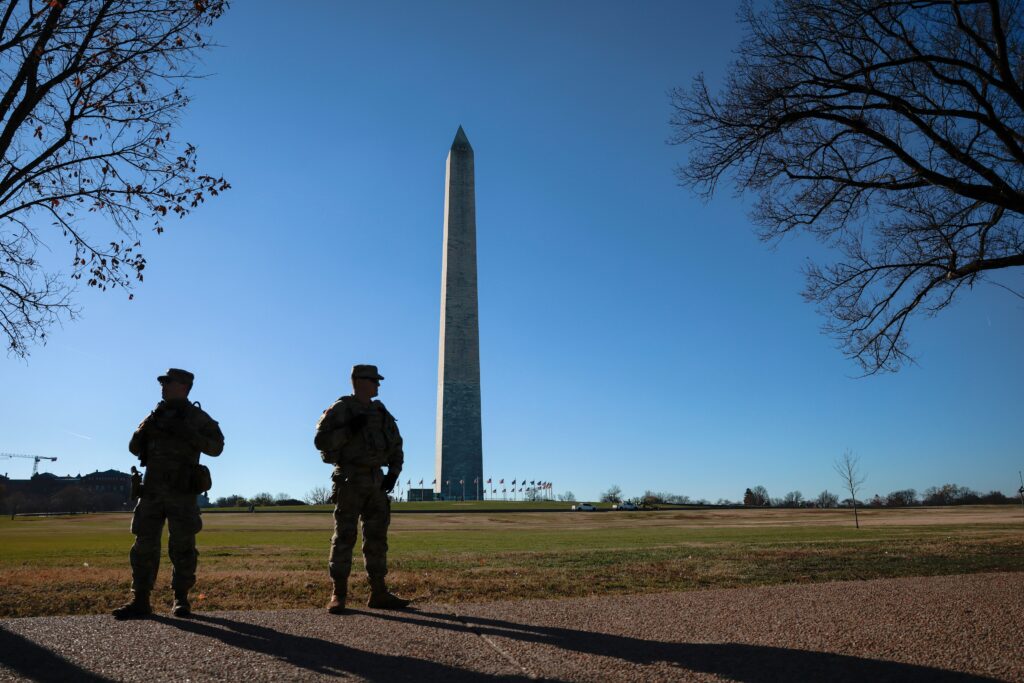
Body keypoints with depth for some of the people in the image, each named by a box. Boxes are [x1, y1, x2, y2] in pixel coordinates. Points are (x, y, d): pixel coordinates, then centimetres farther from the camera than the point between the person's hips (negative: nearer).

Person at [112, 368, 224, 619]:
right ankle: (140, 600, 9)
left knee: (182, 547, -2)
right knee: (144, 545, 3)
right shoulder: (155, 415, 16)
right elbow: (135, 448, 14)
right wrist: (146, 428, -7)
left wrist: (186, 432, -19)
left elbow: (216, 446, -7)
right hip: (152, 489, 4)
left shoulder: (197, 417, 2)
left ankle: (181, 599, 8)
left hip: (182, 492, -4)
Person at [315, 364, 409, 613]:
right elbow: (321, 441, -11)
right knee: (344, 536, -4)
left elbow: (396, 444, 19)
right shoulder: (340, 409, -4)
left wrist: (394, 472, 6)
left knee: (377, 536, 5)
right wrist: (349, 430, -23)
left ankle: (378, 593, 10)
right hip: (350, 480, -6)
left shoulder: (380, 412, 13)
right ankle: (338, 595, 4)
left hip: (376, 480, 6)